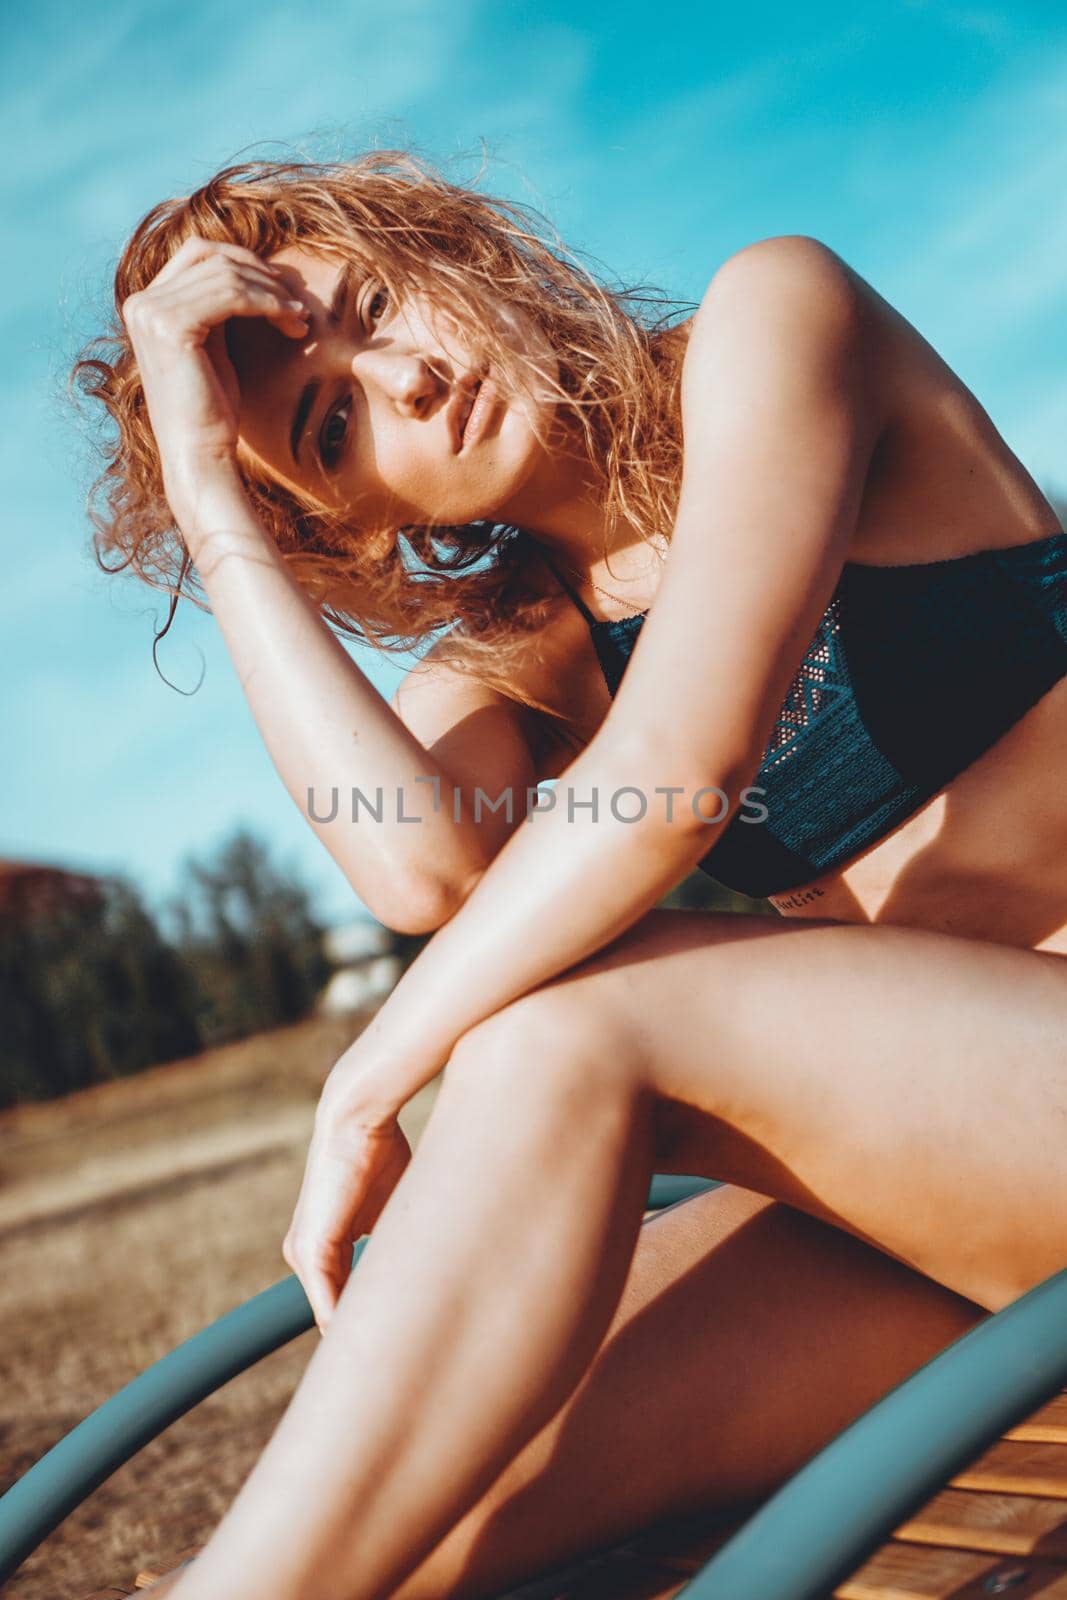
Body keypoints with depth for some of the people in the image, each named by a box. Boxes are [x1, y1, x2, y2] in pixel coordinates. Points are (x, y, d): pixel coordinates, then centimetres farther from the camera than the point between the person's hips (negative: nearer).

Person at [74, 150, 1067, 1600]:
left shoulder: (772, 313, -5)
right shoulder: (509, 657, 9)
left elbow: (673, 771, -20)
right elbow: (422, 866, -16)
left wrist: (366, 1091, -13)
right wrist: (209, 494, -7)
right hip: (932, 1150, 5)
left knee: (564, 1016, -24)